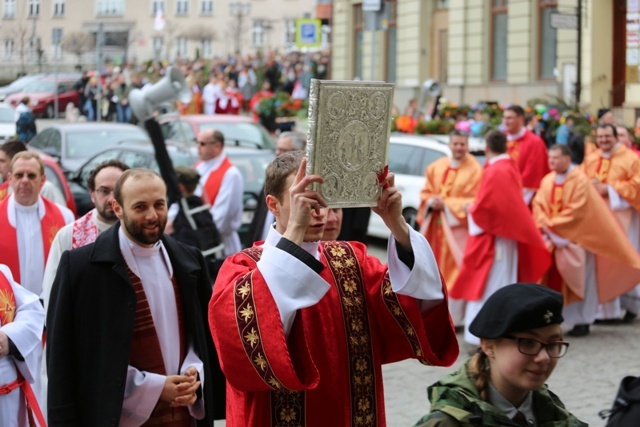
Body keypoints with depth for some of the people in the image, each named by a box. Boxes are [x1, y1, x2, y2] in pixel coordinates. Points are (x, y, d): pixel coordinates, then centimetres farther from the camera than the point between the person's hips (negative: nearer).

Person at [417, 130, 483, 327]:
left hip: (457, 226, -5)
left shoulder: (475, 170, -5)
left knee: (454, 269, -7)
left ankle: (453, 316, -3)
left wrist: (446, 204, -15)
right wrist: (431, 202, -10)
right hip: (435, 225, 5)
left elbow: (473, 201, -9)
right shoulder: (436, 167, 11)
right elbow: (426, 193, 12)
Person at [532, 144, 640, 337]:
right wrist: (545, 226, -16)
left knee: (580, 280, -1)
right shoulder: (547, 181, 6)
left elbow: (576, 210, -19)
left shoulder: (580, 180, -13)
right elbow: (538, 205, 1)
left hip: (576, 238, -5)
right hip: (554, 237, 5)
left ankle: (583, 321, 7)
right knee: (554, 280, 3)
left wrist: (552, 225, -18)